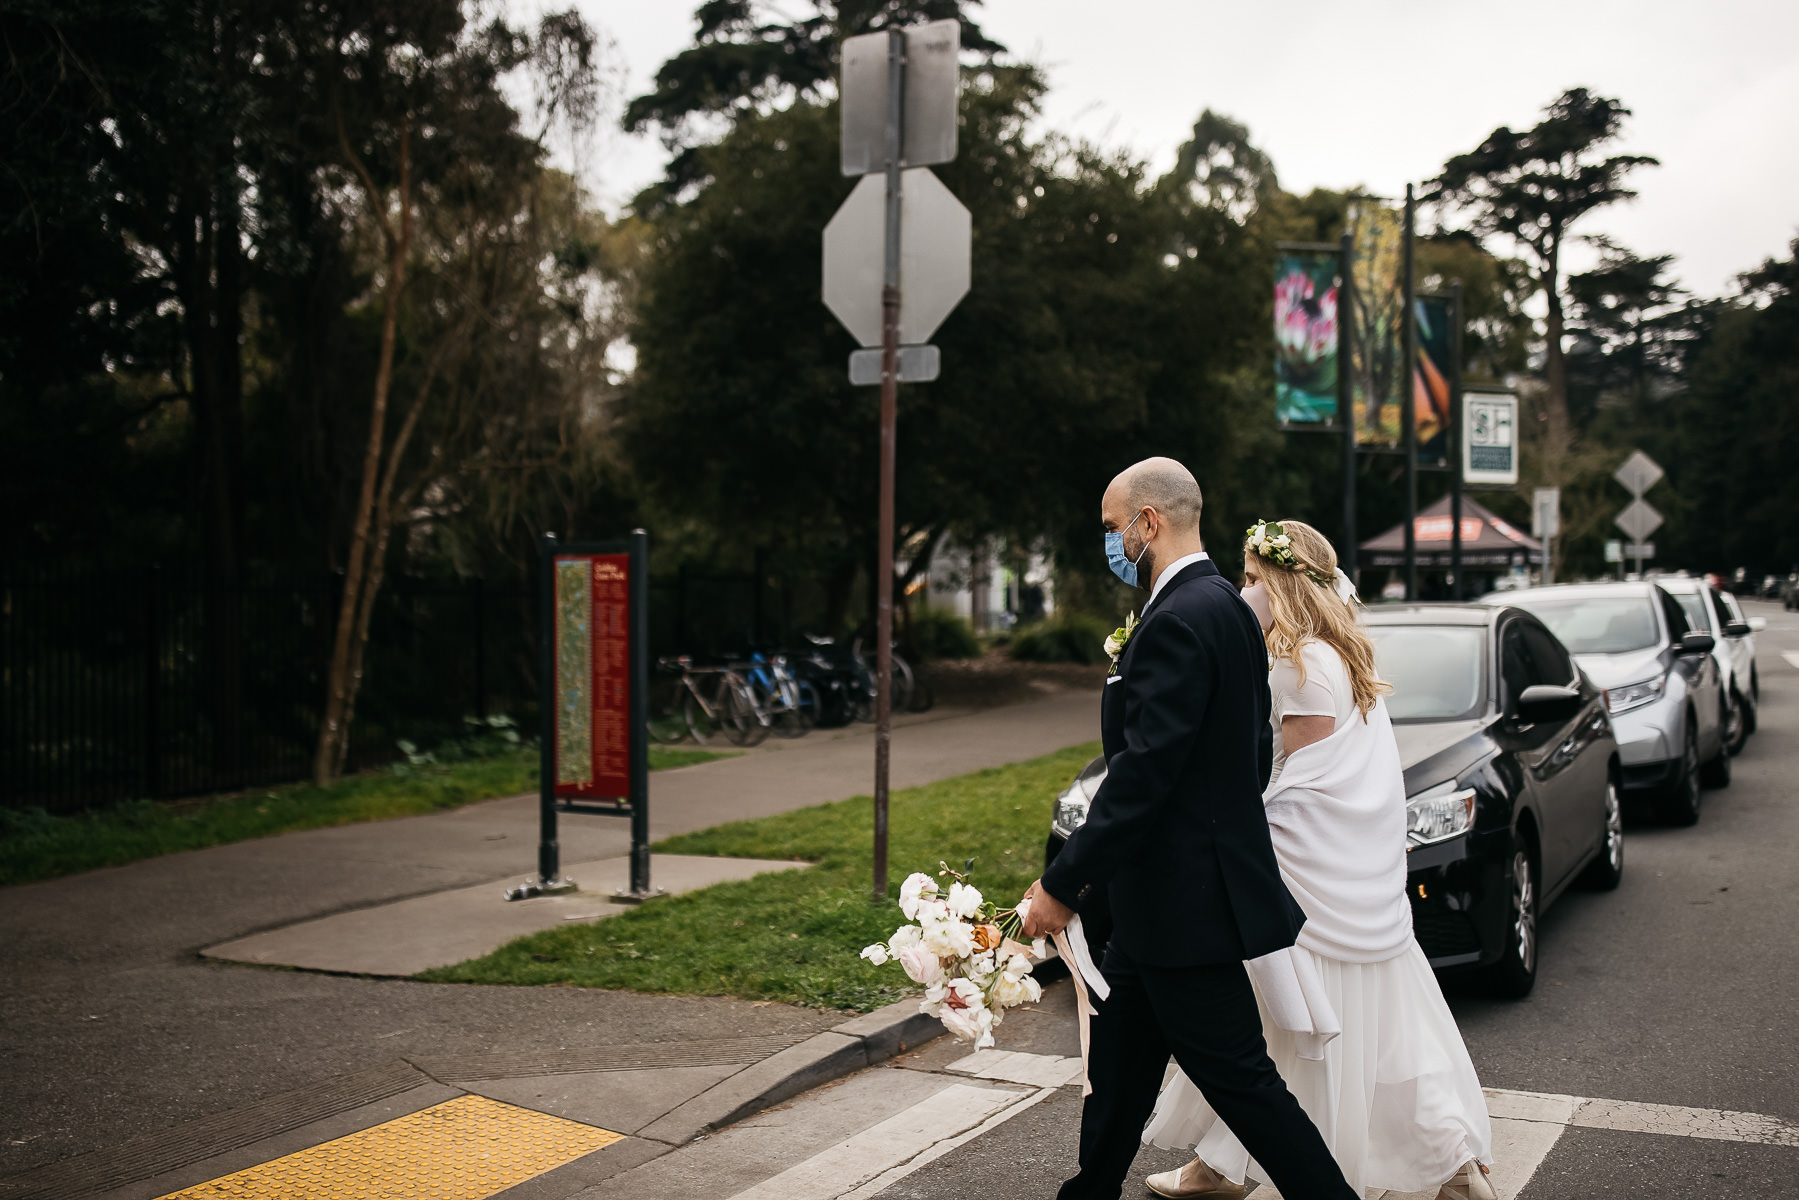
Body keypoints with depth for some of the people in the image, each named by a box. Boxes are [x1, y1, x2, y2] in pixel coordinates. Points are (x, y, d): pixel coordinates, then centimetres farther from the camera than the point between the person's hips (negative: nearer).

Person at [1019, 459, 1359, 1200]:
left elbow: (1143, 772, -26)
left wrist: (1063, 885, -22)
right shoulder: (1225, 606, 11)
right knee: (1118, 1064, 18)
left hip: (1187, 901, -10)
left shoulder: (1179, 622, -21)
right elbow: (1253, 752, 17)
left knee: (1237, 1079, -1)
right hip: (1165, 898, 10)